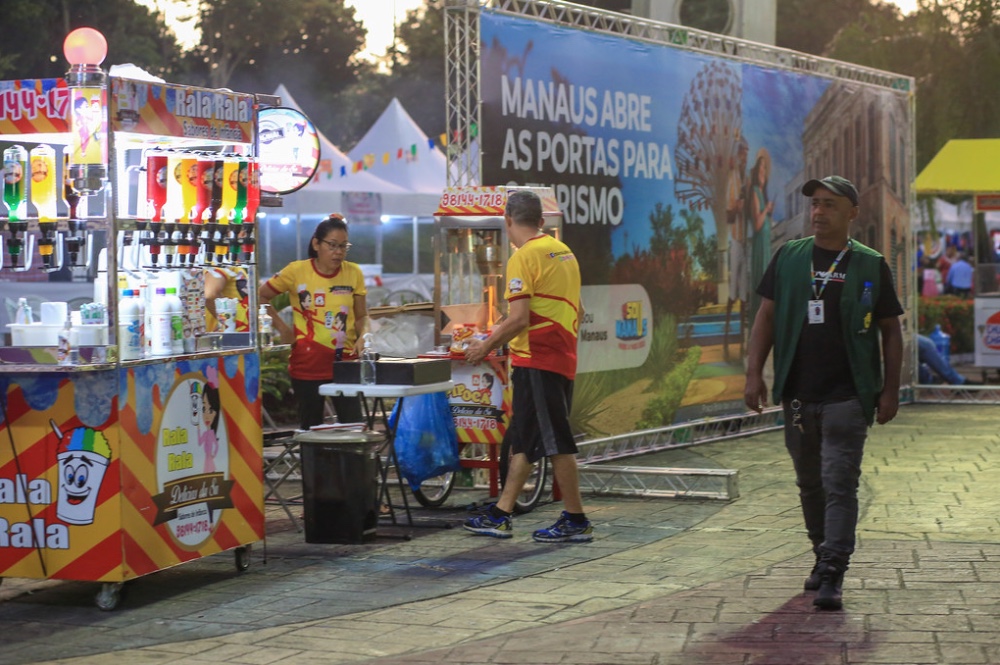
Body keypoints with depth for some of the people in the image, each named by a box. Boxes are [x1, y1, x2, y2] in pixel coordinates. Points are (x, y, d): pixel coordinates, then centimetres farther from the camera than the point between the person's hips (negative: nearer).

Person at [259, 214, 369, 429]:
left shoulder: (354, 273, 3)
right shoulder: (297, 271, -3)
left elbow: (361, 317, 11)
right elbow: (261, 297, 6)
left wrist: (364, 335, -9)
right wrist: (281, 326, -2)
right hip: (307, 365, -1)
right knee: (311, 427, 10)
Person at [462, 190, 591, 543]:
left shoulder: (524, 256, -13)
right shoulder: (563, 252, 13)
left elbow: (519, 319, -20)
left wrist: (487, 346, -6)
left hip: (537, 361, -9)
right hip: (562, 358, 9)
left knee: (554, 442, -3)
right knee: (523, 441, 13)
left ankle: (576, 521, 2)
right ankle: (500, 515, 17)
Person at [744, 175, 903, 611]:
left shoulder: (871, 266, 1)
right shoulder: (789, 257, 7)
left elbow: (891, 331, 5)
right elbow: (766, 317, 9)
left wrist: (890, 391, 0)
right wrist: (754, 374, 0)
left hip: (847, 395, -3)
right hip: (797, 394, 3)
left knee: (839, 484, -9)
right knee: (809, 483, 12)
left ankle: (832, 576, -10)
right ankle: (823, 557, 28)